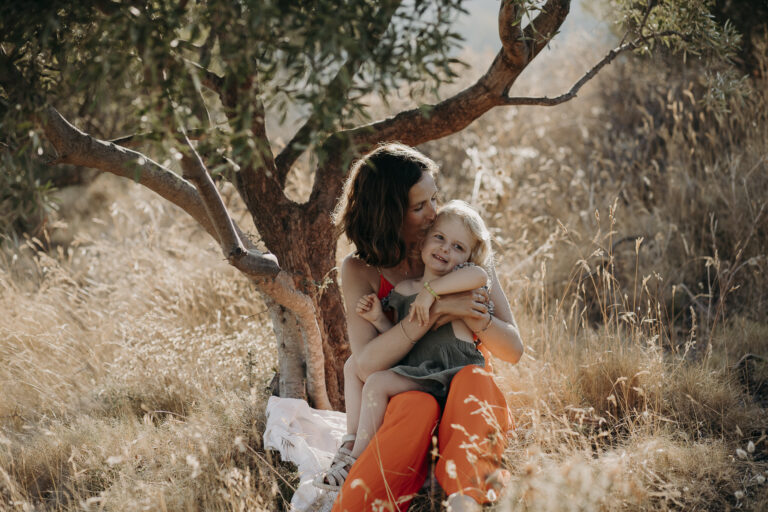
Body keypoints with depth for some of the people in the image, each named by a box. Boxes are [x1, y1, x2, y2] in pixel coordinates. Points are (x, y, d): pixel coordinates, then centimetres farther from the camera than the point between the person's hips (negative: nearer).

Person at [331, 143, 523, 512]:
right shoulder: (360, 271, 4)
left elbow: (513, 350, 6)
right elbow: (366, 365, -12)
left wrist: (473, 317, -16)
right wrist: (437, 310, -19)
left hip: (467, 408, 1)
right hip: (402, 400, -1)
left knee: (473, 377, -35)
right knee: (418, 405, -37)